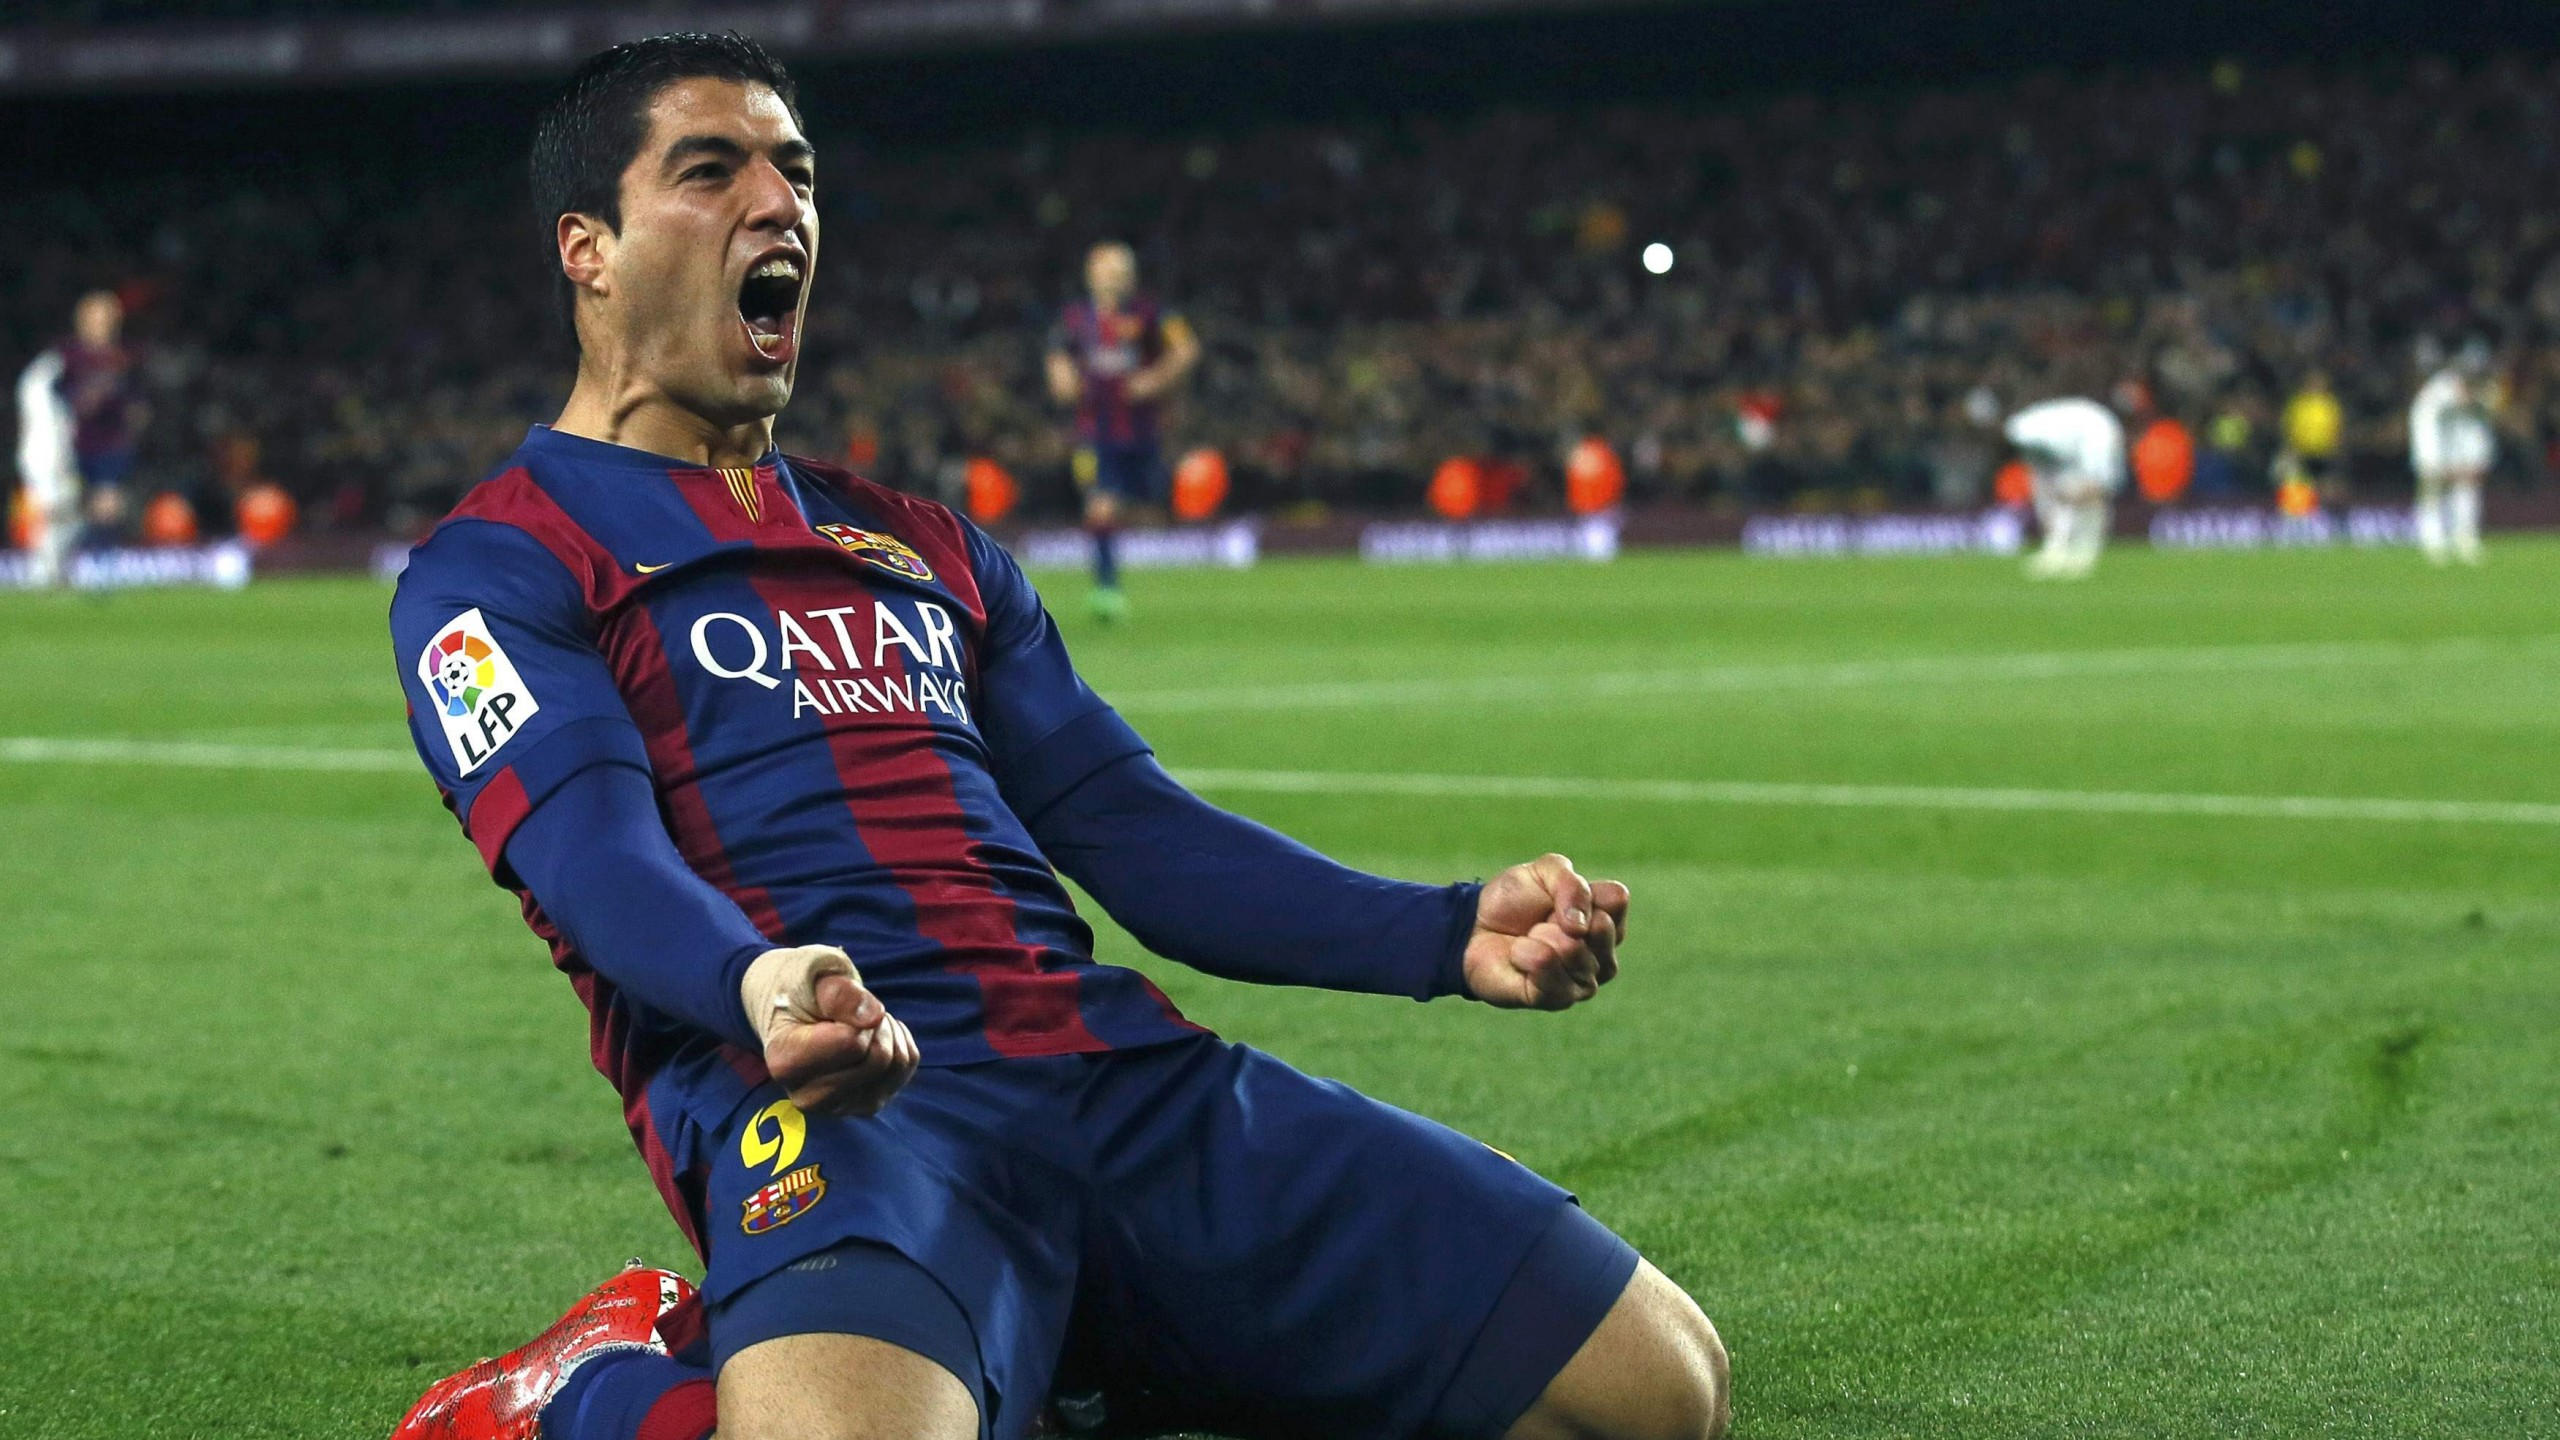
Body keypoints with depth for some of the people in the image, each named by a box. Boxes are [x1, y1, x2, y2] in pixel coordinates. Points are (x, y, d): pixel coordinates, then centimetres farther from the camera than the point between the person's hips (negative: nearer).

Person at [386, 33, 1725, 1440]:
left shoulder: (926, 545, 29)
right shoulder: (498, 565, 9)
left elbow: (1128, 828, 21)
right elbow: (590, 849, -10)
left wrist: (1449, 933, 5)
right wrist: (762, 983, -34)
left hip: (1127, 1065, 7)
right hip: (831, 1096, -6)